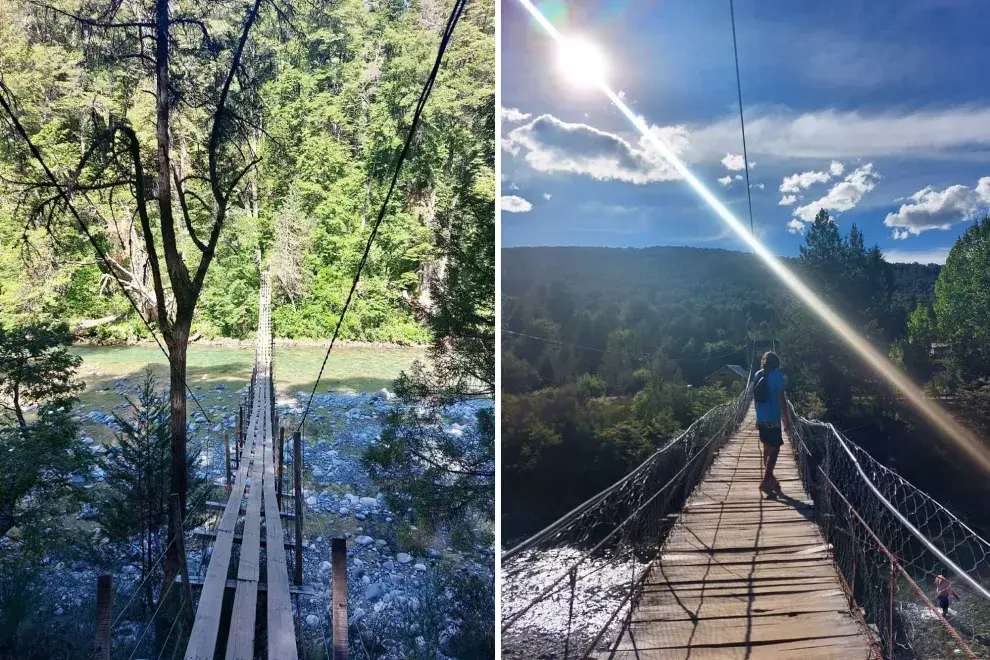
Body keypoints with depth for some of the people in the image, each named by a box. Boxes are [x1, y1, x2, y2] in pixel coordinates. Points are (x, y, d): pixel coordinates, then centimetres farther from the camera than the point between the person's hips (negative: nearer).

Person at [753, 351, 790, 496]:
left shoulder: (758, 375, 6)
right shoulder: (776, 375, -12)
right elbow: (781, 399, -13)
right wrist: (786, 420, -8)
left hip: (761, 418, 7)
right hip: (773, 418, -7)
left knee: (767, 448, 18)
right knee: (774, 449, -1)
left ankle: (770, 478, 28)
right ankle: (765, 480, -9)